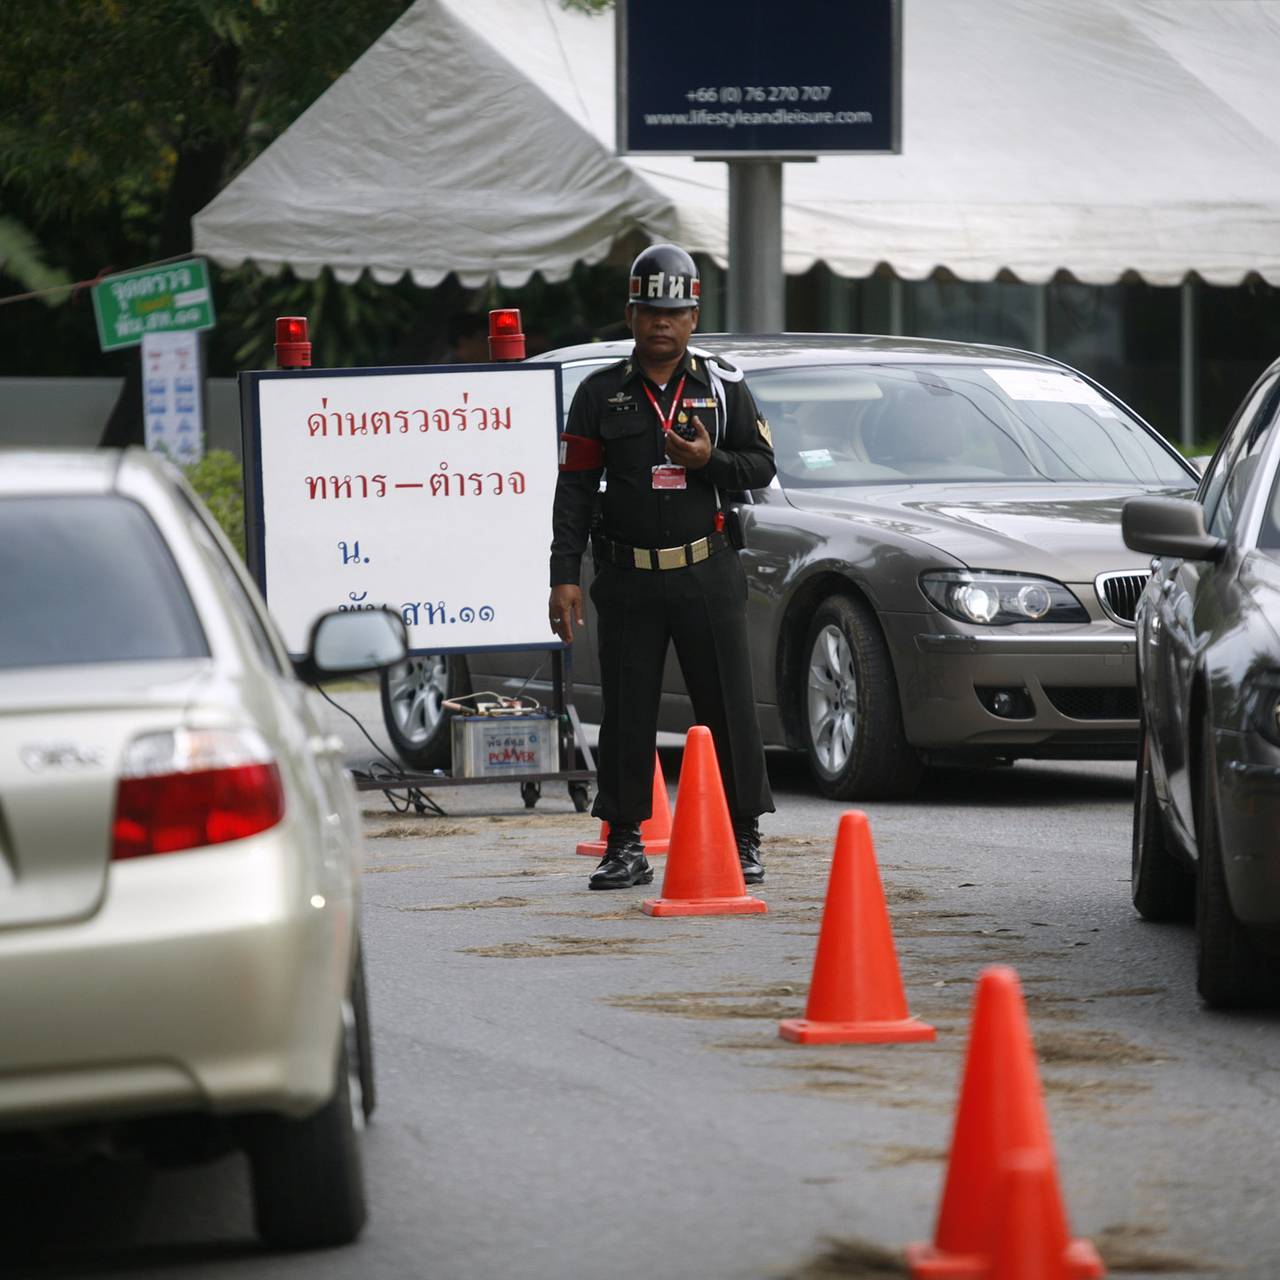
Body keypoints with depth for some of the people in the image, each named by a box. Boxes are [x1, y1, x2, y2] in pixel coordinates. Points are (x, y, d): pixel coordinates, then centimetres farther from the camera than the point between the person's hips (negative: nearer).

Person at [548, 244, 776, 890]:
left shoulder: (723, 387, 5)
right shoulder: (600, 394, 4)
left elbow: (761, 466, 7)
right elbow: (574, 489, 3)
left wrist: (709, 461, -14)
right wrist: (564, 576, -4)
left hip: (707, 573, 0)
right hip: (628, 577, 0)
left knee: (729, 709, 0)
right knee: (626, 715, 2)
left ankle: (743, 841, 6)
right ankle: (625, 846, 9)